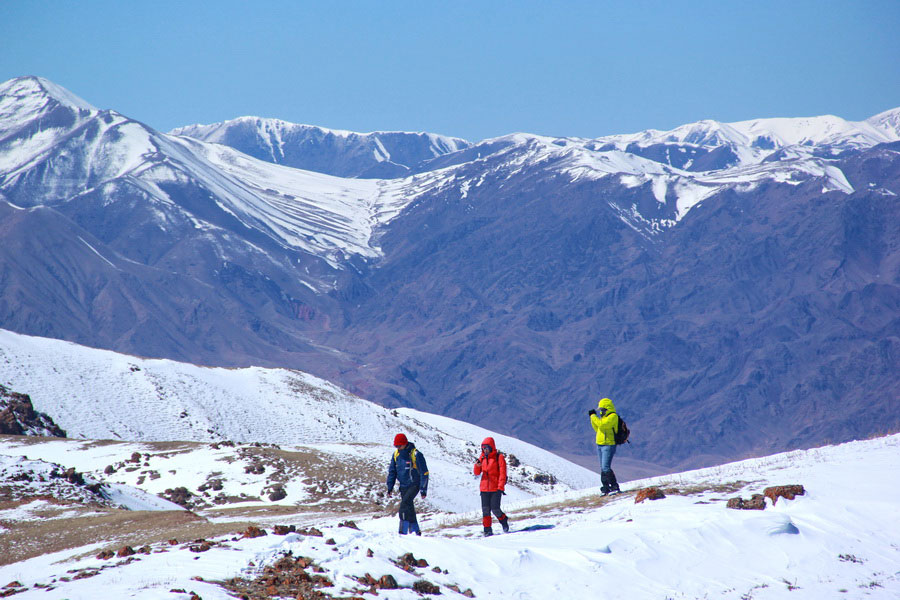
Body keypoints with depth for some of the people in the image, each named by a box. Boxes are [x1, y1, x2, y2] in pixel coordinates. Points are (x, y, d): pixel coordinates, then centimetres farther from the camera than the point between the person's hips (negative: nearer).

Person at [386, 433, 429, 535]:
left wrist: (423, 489, -13)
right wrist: (390, 487, 9)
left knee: (405, 503, -23)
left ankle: (403, 531, -26)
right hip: (403, 486, 7)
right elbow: (392, 471, 14)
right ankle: (415, 530, 22)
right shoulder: (396, 454, 3)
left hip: (414, 485, -7)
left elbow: (424, 473, -11)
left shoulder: (416, 455, -15)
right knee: (409, 508, 9)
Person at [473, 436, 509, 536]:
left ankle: (504, 521, 19)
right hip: (484, 488, 4)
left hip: (496, 489, -4)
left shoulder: (499, 457, -3)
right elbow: (477, 473, 10)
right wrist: (477, 465, -13)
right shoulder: (482, 458, 11)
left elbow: (502, 473, -7)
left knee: (495, 509, -8)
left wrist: (501, 487, -15)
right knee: (485, 509, 0)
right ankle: (487, 530, 7)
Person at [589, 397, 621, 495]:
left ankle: (615, 487, -12)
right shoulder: (605, 417, 16)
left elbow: (601, 424, -24)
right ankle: (605, 488, 14)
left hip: (608, 445, -9)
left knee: (605, 468, -16)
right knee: (603, 468, 10)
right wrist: (592, 417, 12)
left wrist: (594, 416, -14)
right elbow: (597, 428, 22)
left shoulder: (613, 416, -12)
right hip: (600, 445, 9)